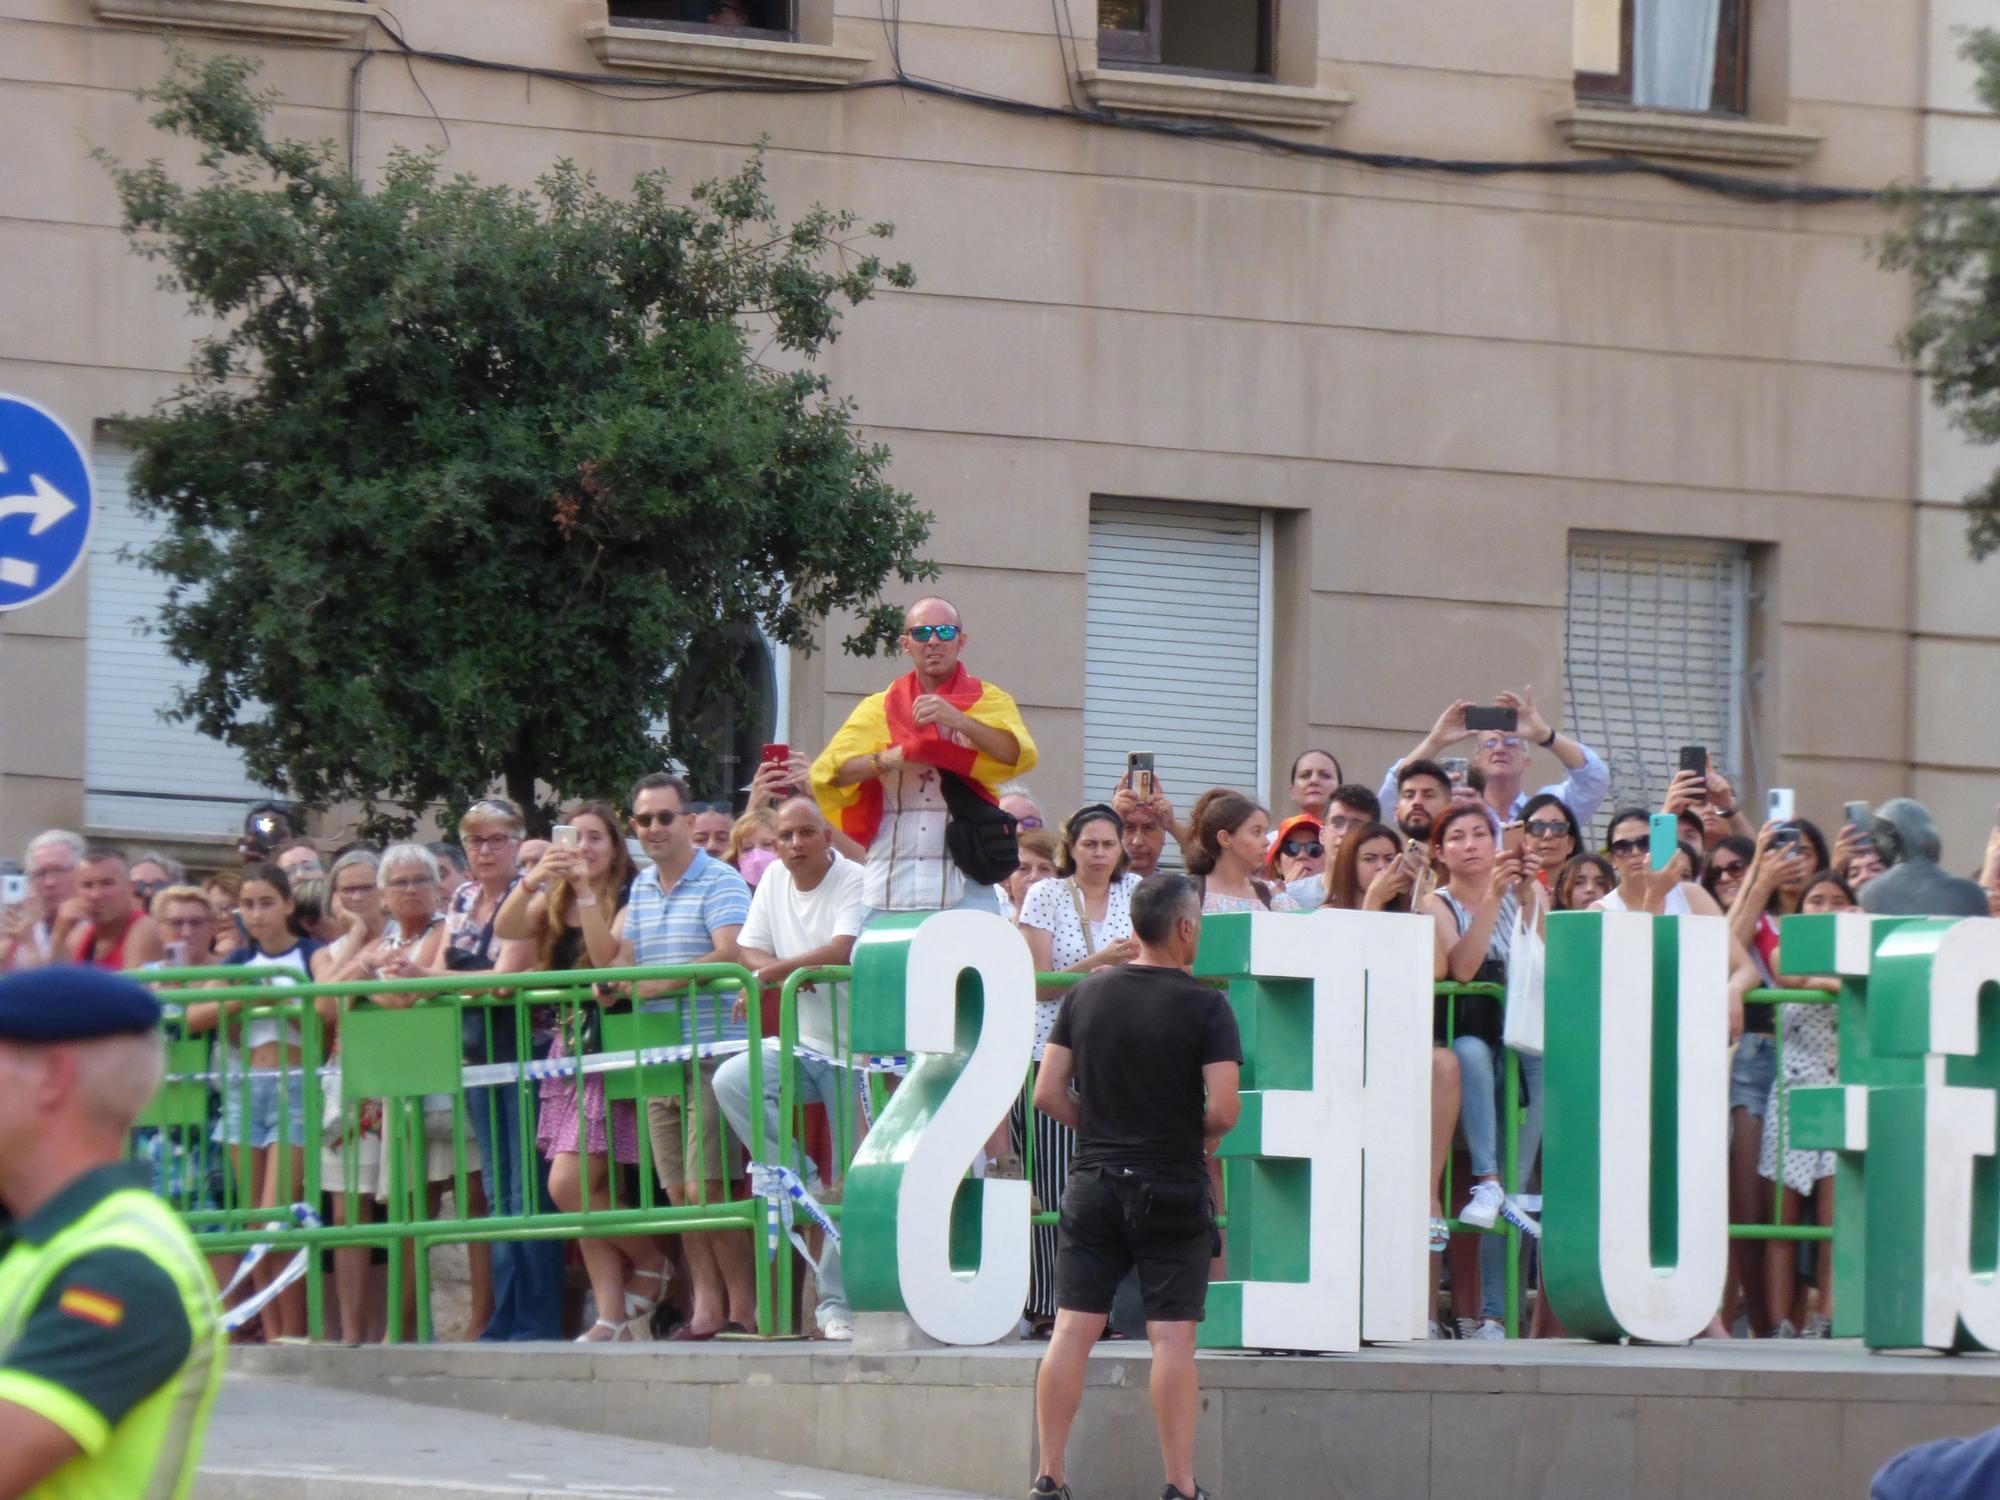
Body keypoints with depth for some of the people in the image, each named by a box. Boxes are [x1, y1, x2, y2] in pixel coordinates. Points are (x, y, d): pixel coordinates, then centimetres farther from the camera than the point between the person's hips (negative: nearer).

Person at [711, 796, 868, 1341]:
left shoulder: (854, 882, -12)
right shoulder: (775, 881, 9)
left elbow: (843, 950, -26)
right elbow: (747, 951, 9)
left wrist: (777, 970, -19)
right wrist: (795, 971, -11)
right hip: (801, 1044, 6)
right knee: (731, 1081, -23)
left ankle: (837, 1302, 2)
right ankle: (805, 1182, -15)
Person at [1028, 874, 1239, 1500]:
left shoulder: (1084, 996, 3)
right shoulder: (1205, 1007, -9)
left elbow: (1048, 1094, 2)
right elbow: (1224, 1110, -15)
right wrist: (1199, 1137, 6)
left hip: (1094, 1183, 4)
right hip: (1172, 1189, -4)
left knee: (1072, 1331, 4)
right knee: (1172, 1338, -2)